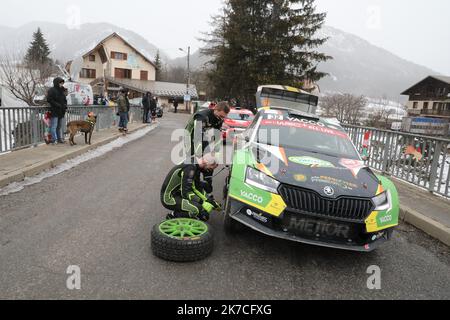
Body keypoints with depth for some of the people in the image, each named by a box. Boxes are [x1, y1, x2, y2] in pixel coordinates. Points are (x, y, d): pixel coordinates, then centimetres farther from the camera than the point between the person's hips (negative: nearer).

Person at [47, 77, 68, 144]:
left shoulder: (62, 90, 18)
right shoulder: (52, 90, -6)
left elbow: (65, 100, 24)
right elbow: (49, 100, -13)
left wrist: (65, 105, 4)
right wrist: (57, 105, -19)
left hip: (61, 111, 8)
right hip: (55, 111, -8)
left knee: (60, 126, 13)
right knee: (54, 126, -7)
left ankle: (60, 138, 19)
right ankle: (54, 139, -5)